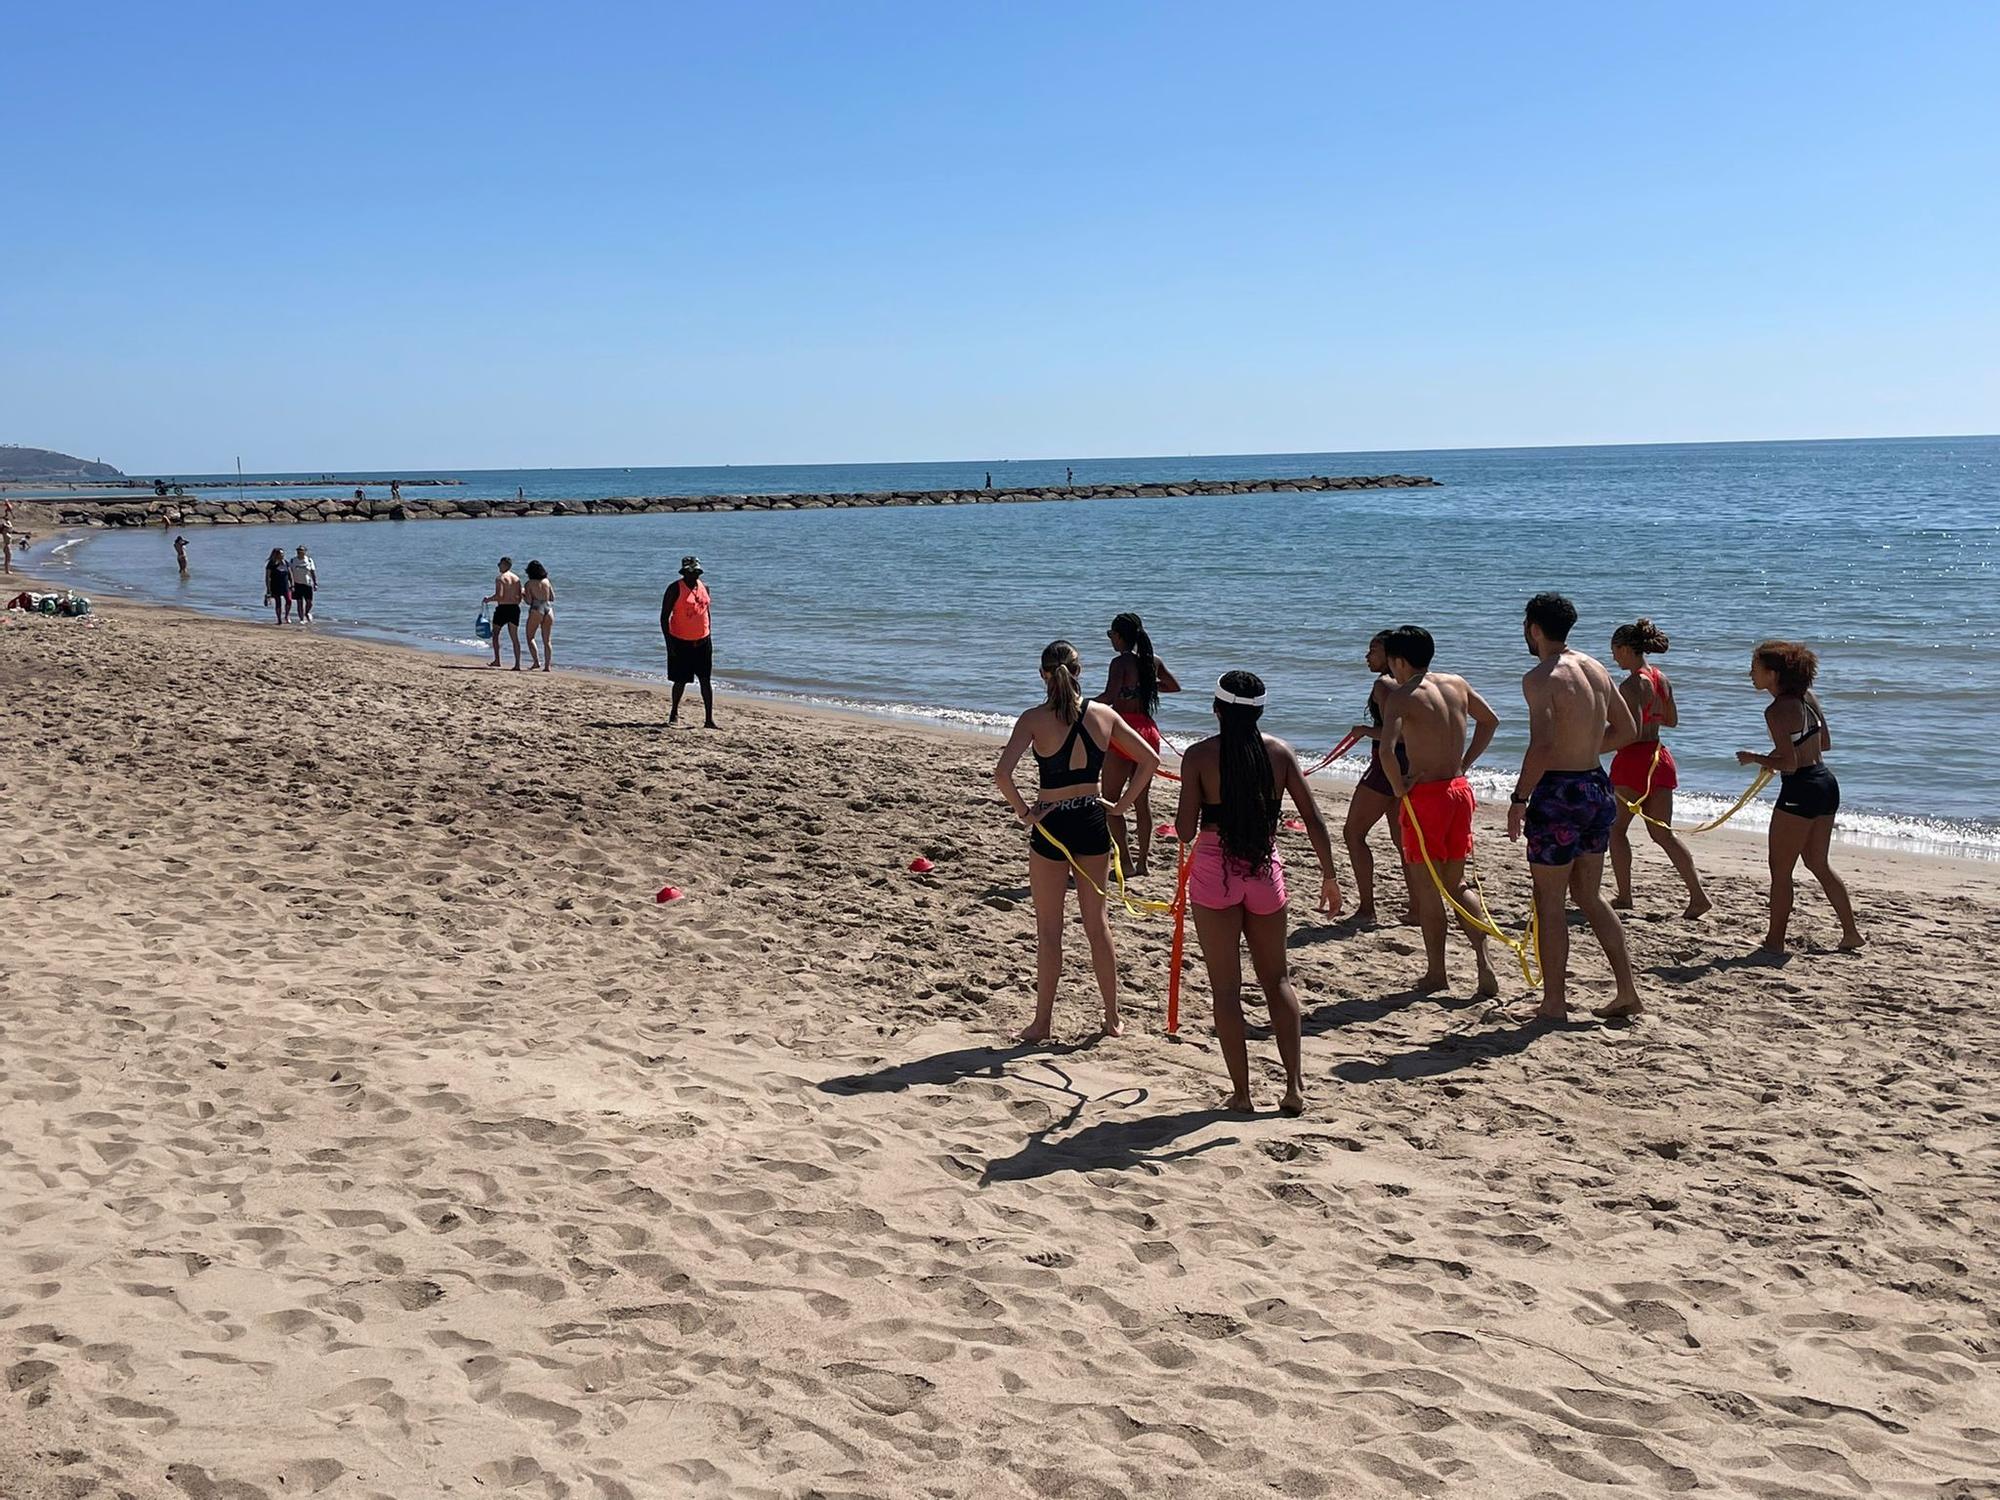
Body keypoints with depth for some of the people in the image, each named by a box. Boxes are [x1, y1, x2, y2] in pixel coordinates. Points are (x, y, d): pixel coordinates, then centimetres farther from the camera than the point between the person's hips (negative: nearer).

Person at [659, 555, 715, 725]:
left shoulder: (704, 588, 8)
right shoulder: (675, 589, -10)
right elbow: (664, 617, -10)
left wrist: (708, 637, 14)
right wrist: (669, 643, -15)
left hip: (702, 641, 4)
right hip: (681, 643, -4)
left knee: (705, 680, -1)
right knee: (680, 680, 6)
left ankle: (709, 719, -2)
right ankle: (674, 713, 29)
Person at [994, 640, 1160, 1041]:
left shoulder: (1034, 719, -12)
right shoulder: (1104, 714, 0)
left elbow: (1002, 774, -23)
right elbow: (1150, 759, 4)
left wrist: (1024, 811, -10)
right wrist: (1122, 804, 8)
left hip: (1051, 825, -4)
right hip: (1093, 821, 4)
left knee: (1049, 930, 7)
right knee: (1097, 923, 15)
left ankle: (1043, 1023, 15)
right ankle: (1112, 1018, 23)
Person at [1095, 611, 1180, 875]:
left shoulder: (1120, 662, -12)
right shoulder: (1153, 662, 9)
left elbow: (1109, 696, -27)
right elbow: (1174, 686, 26)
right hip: (1148, 731, 7)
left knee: (1110, 799, 3)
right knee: (1142, 799, 13)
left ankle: (1126, 860, -1)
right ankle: (1142, 860, 17)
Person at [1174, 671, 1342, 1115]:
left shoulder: (1199, 755, -8)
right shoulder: (1280, 752, 0)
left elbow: (1185, 831, -11)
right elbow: (1314, 820, -1)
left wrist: (1183, 814, 12)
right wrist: (1329, 876, 8)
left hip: (1214, 874, -3)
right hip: (1265, 872, 3)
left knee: (1226, 987, 7)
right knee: (1277, 979, 17)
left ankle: (1241, 1093, 9)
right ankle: (1294, 1086, 13)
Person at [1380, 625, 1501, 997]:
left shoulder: (1401, 696, -13)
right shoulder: (1457, 684, 8)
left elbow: (1387, 749, -27)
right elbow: (1491, 720, 22)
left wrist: (1398, 788, -11)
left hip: (1425, 795, -7)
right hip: (1460, 788, 7)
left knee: (1426, 890, 5)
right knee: (1456, 885, 16)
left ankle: (1436, 973, 13)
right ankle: (1485, 963, 8)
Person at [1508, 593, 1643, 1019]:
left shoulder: (1540, 678, -15)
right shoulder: (1596, 669, 9)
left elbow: (1542, 746, -25)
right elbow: (1628, 729, 16)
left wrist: (1519, 797, -16)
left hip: (1558, 793, -8)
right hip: (1597, 785, 8)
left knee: (1550, 902, 3)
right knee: (1589, 895, 19)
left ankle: (1554, 1004, 9)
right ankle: (1627, 992, 20)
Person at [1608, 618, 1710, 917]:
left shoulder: (1631, 685, -16)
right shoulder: (1661, 679, 9)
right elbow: (1672, 720, 20)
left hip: (1634, 758, -8)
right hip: (1659, 757, 8)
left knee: (1617, 827, 7)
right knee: (1662, 832, 9)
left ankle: (1624, 896, 9)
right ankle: (1698, 894, 2)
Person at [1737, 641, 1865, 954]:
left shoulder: (1777, 711, -18)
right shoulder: (1808, 697, 7)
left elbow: (1789, 763, -21)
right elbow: (1826, 743, 16)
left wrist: (1753, 758, -7)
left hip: (1800, 790, -9)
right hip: (1826, 783, 9)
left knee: (1780, 869, 4)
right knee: (1819, 863, 21)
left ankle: (1775, 940, 10)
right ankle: (1851, 932, 25)